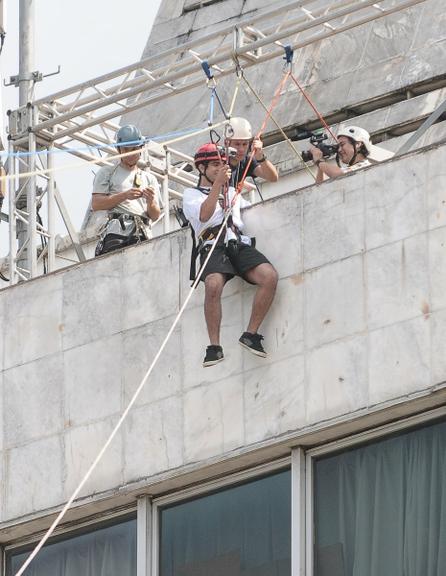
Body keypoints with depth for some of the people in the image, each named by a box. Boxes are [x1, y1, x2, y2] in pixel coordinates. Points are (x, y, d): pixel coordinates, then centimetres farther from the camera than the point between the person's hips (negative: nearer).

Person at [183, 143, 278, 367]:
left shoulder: (232, 192, 36)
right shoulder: (191, 194, 21)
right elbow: (204, 215, 0)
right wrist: (218, 183, -7)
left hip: (240, 245, 4)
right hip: (213, 246, -4)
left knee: (270, 276, -27)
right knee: (213, 284, -36)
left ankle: (251, 334, -19)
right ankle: (214, 346, -29)